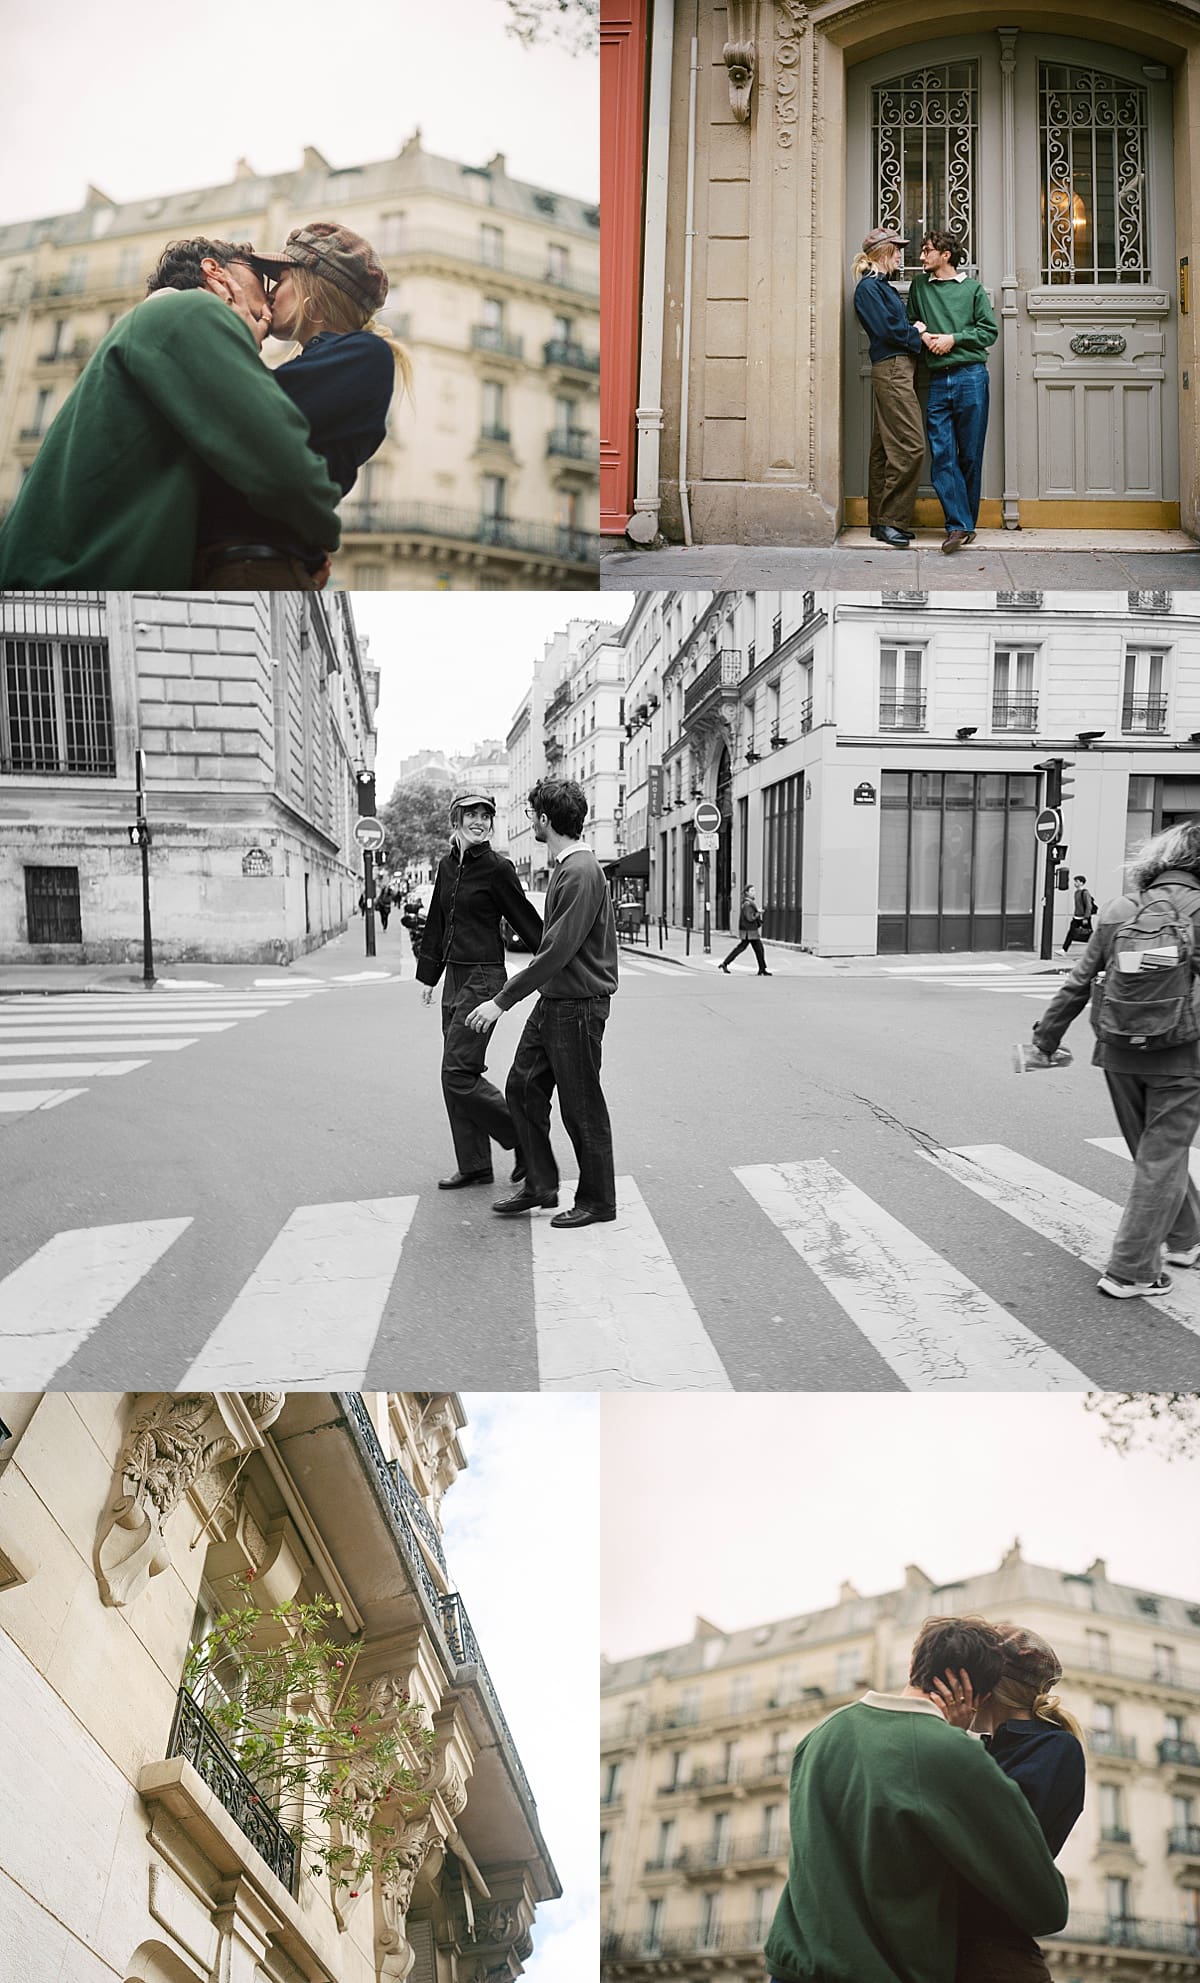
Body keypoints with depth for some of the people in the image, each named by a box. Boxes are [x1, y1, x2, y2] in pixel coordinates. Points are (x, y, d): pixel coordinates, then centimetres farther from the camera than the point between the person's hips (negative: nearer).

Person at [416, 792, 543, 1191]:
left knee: (458, 1074, -10)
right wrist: (428, 976, 23)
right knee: (457, 1076, 9)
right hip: (454, 977, 8)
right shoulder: (447, 866, 10)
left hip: (483, 978, -8)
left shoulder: (497, 868, -9)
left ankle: (525, 1135, 4)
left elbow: (526, 920, -7)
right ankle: (474, 1165, 17)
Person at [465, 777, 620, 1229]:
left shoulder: (580, 872, -20)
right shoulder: (566, 865, 12)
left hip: (578, 1006, -10)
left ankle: (597, 1201, 16)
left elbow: (558, 950, -24)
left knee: (582, 1107, 2)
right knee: (523, 1086, 11)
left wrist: (502, 1000, -22)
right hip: (552, 1002, 10)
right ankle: (540, 1184, 23)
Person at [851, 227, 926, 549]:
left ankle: (880, 521, 11)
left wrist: (912, 331, 1)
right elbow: (887, 329, -15)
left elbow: (898, 326, 20)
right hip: (891, 369, -10)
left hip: (898, 369, 10)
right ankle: (891, 520, -12)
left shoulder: (881, 286, 22)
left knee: (885, 447, 9)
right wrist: (916, 335, -2)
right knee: (911, 445, -14)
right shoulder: (869, 287, -7)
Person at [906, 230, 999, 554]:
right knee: (941, 455, -8)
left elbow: (990, 330, 4)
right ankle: (959, 524, -9)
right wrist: (921, 332, 2)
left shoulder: (972, 288, 7)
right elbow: (910, 321, 24)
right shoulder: (919, 285, 15)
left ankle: (966, 521, 10)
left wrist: (954, 338, -7)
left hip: (970, 377, -2)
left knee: (970, 454, 1)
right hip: (937, 381, 3)